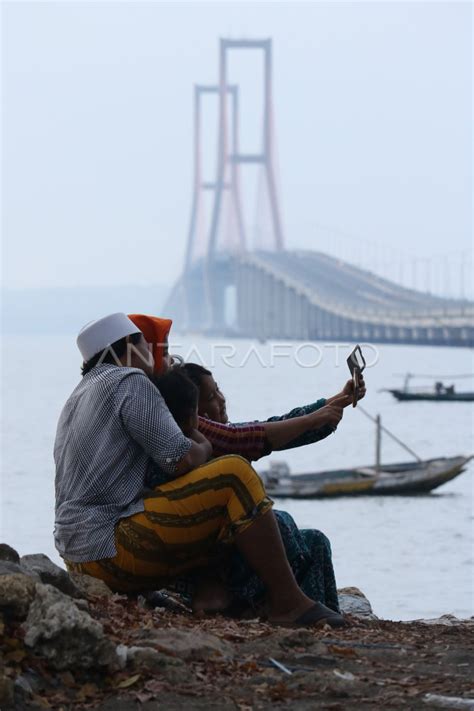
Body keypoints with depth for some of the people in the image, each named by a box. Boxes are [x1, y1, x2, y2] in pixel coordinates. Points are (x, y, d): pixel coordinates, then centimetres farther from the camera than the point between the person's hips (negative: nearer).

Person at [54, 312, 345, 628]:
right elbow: (181, 460, -14)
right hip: (110, 546, -10)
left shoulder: (78, 397, 25)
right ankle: (288, 602, -13)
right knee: (235, 475, -14)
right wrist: (203, 447, 9)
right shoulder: (129, 382, -6)